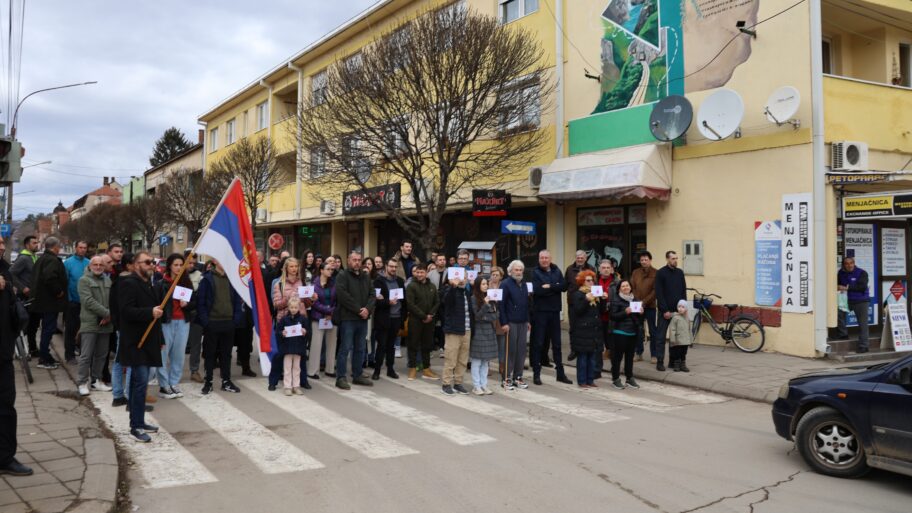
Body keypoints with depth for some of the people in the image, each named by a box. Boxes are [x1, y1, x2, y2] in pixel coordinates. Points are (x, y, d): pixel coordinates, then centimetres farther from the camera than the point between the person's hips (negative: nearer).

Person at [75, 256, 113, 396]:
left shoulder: (108, 281, 15)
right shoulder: (84, 280, -2)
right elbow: (89, 301, -13)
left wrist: (109, 316, -9)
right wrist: (107, 313, -15)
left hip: (105, 323, 5)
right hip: (89, 323, -5)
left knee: (101, 354, 11)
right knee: (86, 355, -4)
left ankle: (96, 380, 21)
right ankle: (82, 383, 4)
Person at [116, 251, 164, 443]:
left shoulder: (148, 284, 19)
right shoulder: (129, 284, -11)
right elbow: (126, 311, -23)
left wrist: (159, 339, 28)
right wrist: (150, 312, -32)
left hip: (147, 341, 10)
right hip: (135, 343, -10)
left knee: (138, 382, 14)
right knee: (140, 382, -11)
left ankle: (139, 421, 20)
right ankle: (136, 427, -6)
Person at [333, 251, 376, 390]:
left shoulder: (366, 277, 15)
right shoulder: (342, 275, -5)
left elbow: (372, 295, 10)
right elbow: (342, 295, -16)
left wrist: (367, 309, -10)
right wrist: (358, 309, -16)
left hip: (363, 318, 6)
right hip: (348, 318, -6)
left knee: (360, 348, 12)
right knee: (345, 348, -3)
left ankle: (357, 375, 22)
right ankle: (340, 377, 3)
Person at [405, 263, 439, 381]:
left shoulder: (432, 287, 11)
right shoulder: (411, 286, -6)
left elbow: (437, 302, 9)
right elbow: (411, 304, -13)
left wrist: (430, 315, -7)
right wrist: (423, 316, -14)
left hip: (429, 320, 5)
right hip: (415, 320, -5)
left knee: (427, 345, 10)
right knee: (414, 344, 1)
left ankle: (426, 369, 17)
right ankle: (413, 369, 8)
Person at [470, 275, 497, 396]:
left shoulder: (490, 297, 8)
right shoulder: (474, 298, -8)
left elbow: (495, 315, 10)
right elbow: (477, 316, -12)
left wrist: (485, 317, -7)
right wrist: (485, 304, -21)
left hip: (489, 330, 5)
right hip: (478, 330, -5)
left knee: (485, 360, 9)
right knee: (477, 361, -1)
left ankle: (484, 385, 14)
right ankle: (476, 386, 5)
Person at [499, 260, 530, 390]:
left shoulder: (524, 284, 13)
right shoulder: (506, 284, -7)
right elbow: (502, 304, -11)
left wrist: (528, 320, 14)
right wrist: (504, 323, -16)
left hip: (523, 323, 6)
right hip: (511, 323, -6)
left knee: (521, 350, 7)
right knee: (510, 350, -2)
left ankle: (518, 377, 16)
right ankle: (507, 379, 6)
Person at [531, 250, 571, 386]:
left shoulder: (557, 271, 8)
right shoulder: (535, 272, -4)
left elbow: (564, 286, -6)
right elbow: (537, 290, -19)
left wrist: (549, 286, -16)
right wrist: (555, 288, -10)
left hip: (554, 311, 4)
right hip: (540, 311, -4)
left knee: (556, 343, 11)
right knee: (538, 343, 2)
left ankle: (560, 373, 19)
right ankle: (536, 373, 9)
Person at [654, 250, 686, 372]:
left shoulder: (680, 273, 10)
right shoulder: (661, 273, -5)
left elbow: (684, 291, 12)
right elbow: (659, 293, -9)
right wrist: (665, 310, -13)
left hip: (678, 311, 4)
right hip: (664, 311, -4)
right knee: (661, 337, -1)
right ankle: (660, 362, 3)